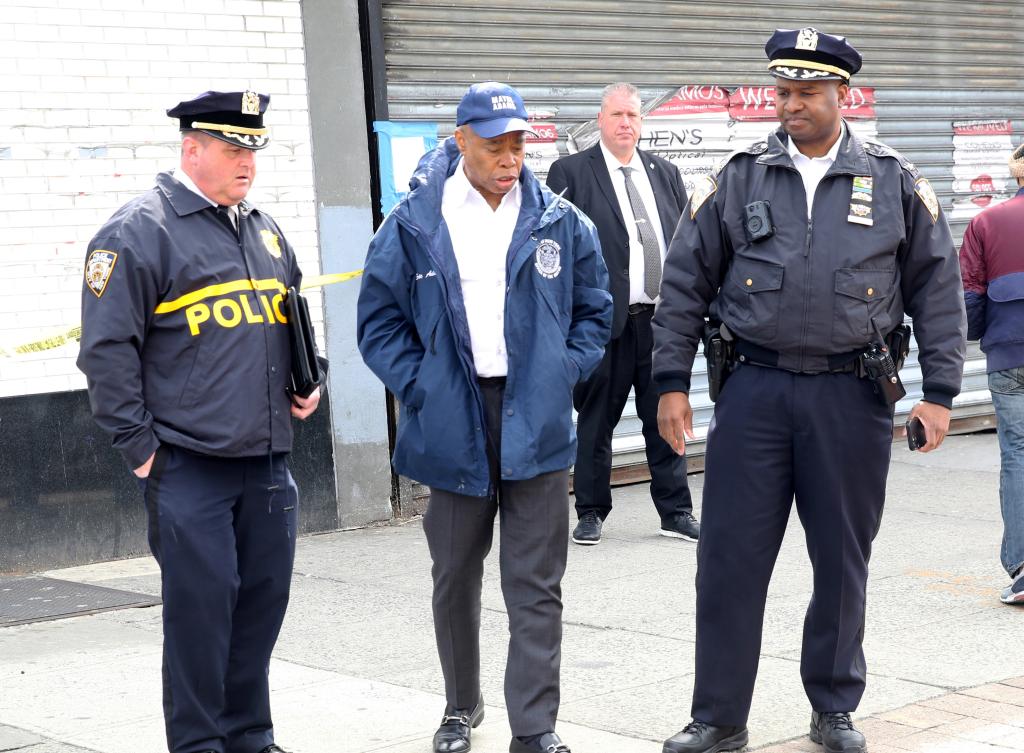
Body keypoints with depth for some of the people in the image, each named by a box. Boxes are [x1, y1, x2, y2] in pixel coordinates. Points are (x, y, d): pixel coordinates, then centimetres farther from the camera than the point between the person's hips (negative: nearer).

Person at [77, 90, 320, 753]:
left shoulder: (264, 230, 16)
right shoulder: (141, 230, -7)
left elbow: (295, 319, 32)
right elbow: (108, 347, -10)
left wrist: (309, 383, 17)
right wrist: (138, 443, -11)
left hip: (268, 461, 7)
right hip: (189, 466, -7)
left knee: (264, 596, 10)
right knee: (202, 600, -4)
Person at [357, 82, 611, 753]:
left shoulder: (560, 222, 4)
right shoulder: (414, 225, 0)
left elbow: (594, 310, 13)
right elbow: (379, 320, 4)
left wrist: (563, 375, 1)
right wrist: (420, 388, -5)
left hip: (536, 422, 0)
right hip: (454, 425, 0)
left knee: (536, 586, -2)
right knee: (456, 579, 13)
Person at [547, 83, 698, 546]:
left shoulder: (665, 174, 16)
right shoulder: (570, 173, 1)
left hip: (662, 320, 4)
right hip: (605, 319, -4)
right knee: (596, 420, 4)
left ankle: (676, 511, 16)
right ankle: (590, 512, 15)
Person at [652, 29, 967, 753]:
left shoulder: (895, 183, 4)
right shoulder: (738, 179, 4)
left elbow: (938, 288, 5)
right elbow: (686, 281, 7)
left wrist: (940, 391, 0)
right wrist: (672, 381, 2)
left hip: (853, 396, 0)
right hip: (754, 392, 0)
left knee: (843, 561, 10)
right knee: (730, 559, 0)